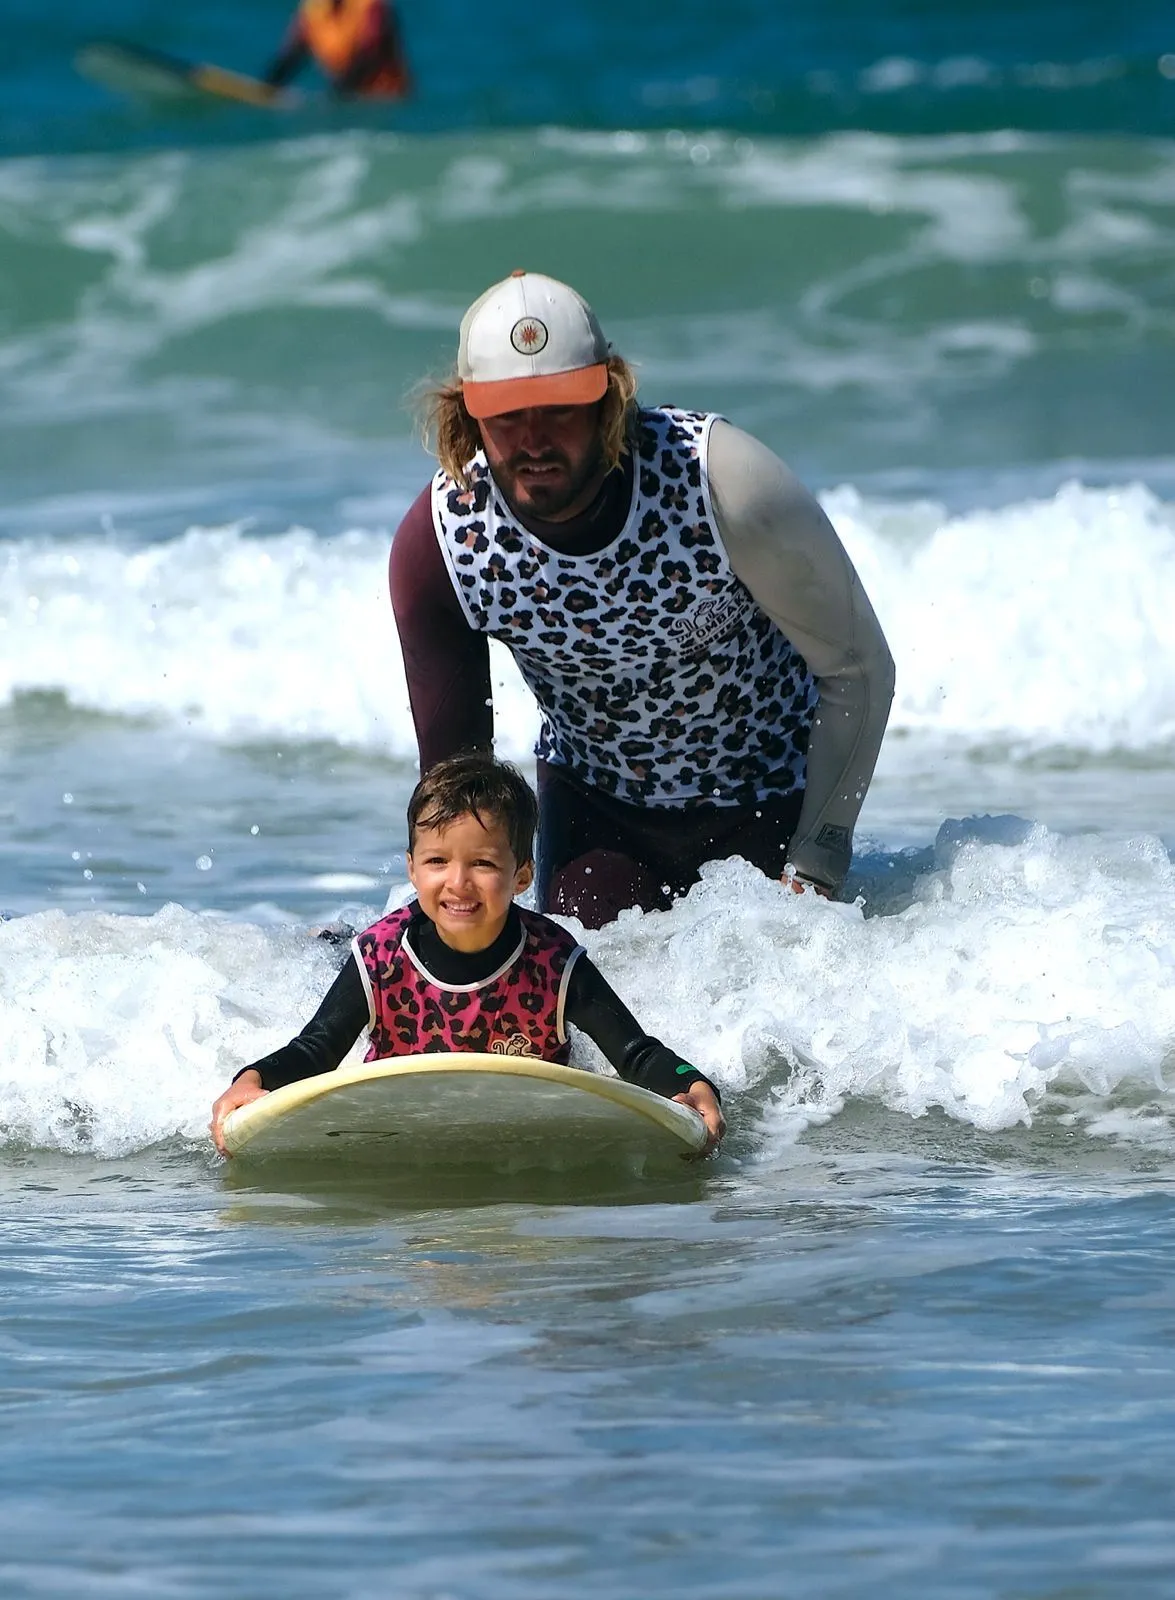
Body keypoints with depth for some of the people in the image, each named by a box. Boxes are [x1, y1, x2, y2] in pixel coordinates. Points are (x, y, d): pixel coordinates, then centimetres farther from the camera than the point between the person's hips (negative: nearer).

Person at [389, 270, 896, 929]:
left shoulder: (723, 480, -32)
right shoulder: (435, 545, -23)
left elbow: (859, 668, -19)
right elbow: (453, 771, -9)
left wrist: (814, 874, -17)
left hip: (765, 795, -2)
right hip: (591, 795, 2)